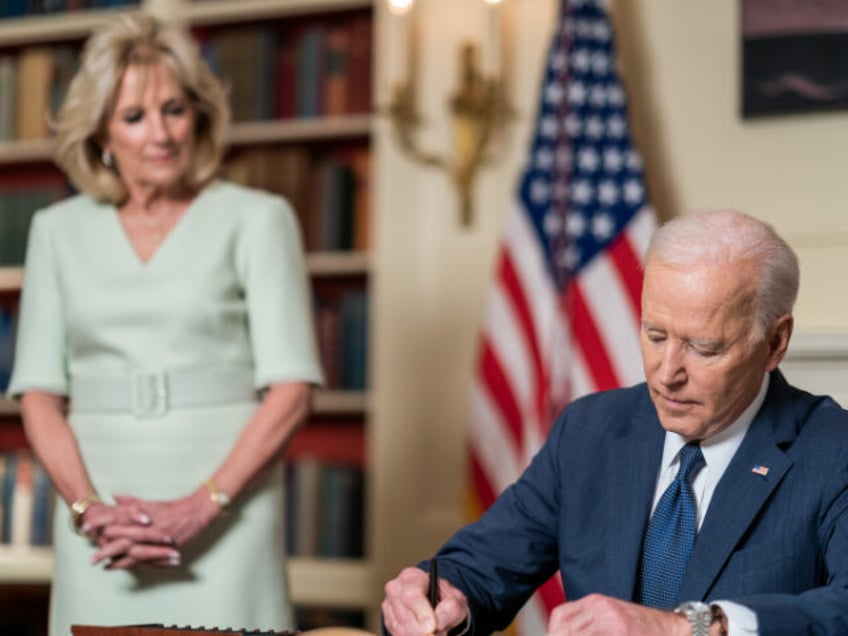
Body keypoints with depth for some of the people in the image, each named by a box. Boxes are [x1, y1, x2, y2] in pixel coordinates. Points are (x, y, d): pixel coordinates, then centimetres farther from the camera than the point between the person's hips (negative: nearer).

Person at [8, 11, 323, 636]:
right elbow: (39, 393, 7)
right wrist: (89, 509, -9)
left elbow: (292, 389, -4)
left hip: (226, 507, -2)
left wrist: (201, 507, -13)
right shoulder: (58, 230, 11)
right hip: (102, 507, 2)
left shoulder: (256, 219, 3)